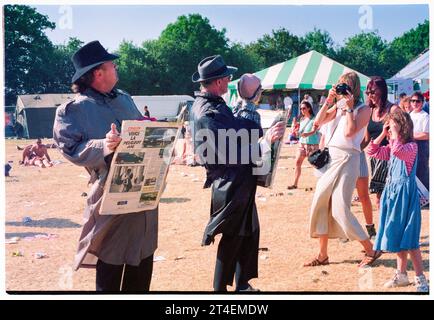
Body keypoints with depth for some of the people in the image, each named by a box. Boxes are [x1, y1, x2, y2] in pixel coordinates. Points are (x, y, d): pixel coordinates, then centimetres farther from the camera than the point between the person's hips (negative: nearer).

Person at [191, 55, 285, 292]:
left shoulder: (208, 103, 5)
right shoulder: (209, 114, -26)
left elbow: (233, 132, 16)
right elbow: (231, 154, -32)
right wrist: (266, 141, -37)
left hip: (240, 181, 10)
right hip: (231, 183, -10)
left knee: (249, 232, 18)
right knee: (232, 238, 3)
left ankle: (242, 284, 30)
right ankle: (220, 288, 17)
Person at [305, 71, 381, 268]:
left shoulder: (363, 109, -5)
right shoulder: (338, 106, 13)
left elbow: (349, 132, -18)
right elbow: (318, 122, 5)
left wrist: (349, 108, -12)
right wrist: (328, 101, 0)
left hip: (347, 159, -7)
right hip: (330, 157, 7)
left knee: (340, 209, -11)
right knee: (320, 205, 6)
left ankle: (371, 251, 3)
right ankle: (322, 255, 16)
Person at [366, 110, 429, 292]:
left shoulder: (411, 146, -13)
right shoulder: (392, 147, 12)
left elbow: (398, 150, -34)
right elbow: (372, 151, 11)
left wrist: (395, 133, -21)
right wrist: (382, 134, 4)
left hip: (405, 193, -9)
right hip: (392, 192, 9)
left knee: (408, 239, -8)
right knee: (397, 236, 14)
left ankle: (420, 279, -1)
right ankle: (401, 275, 23)